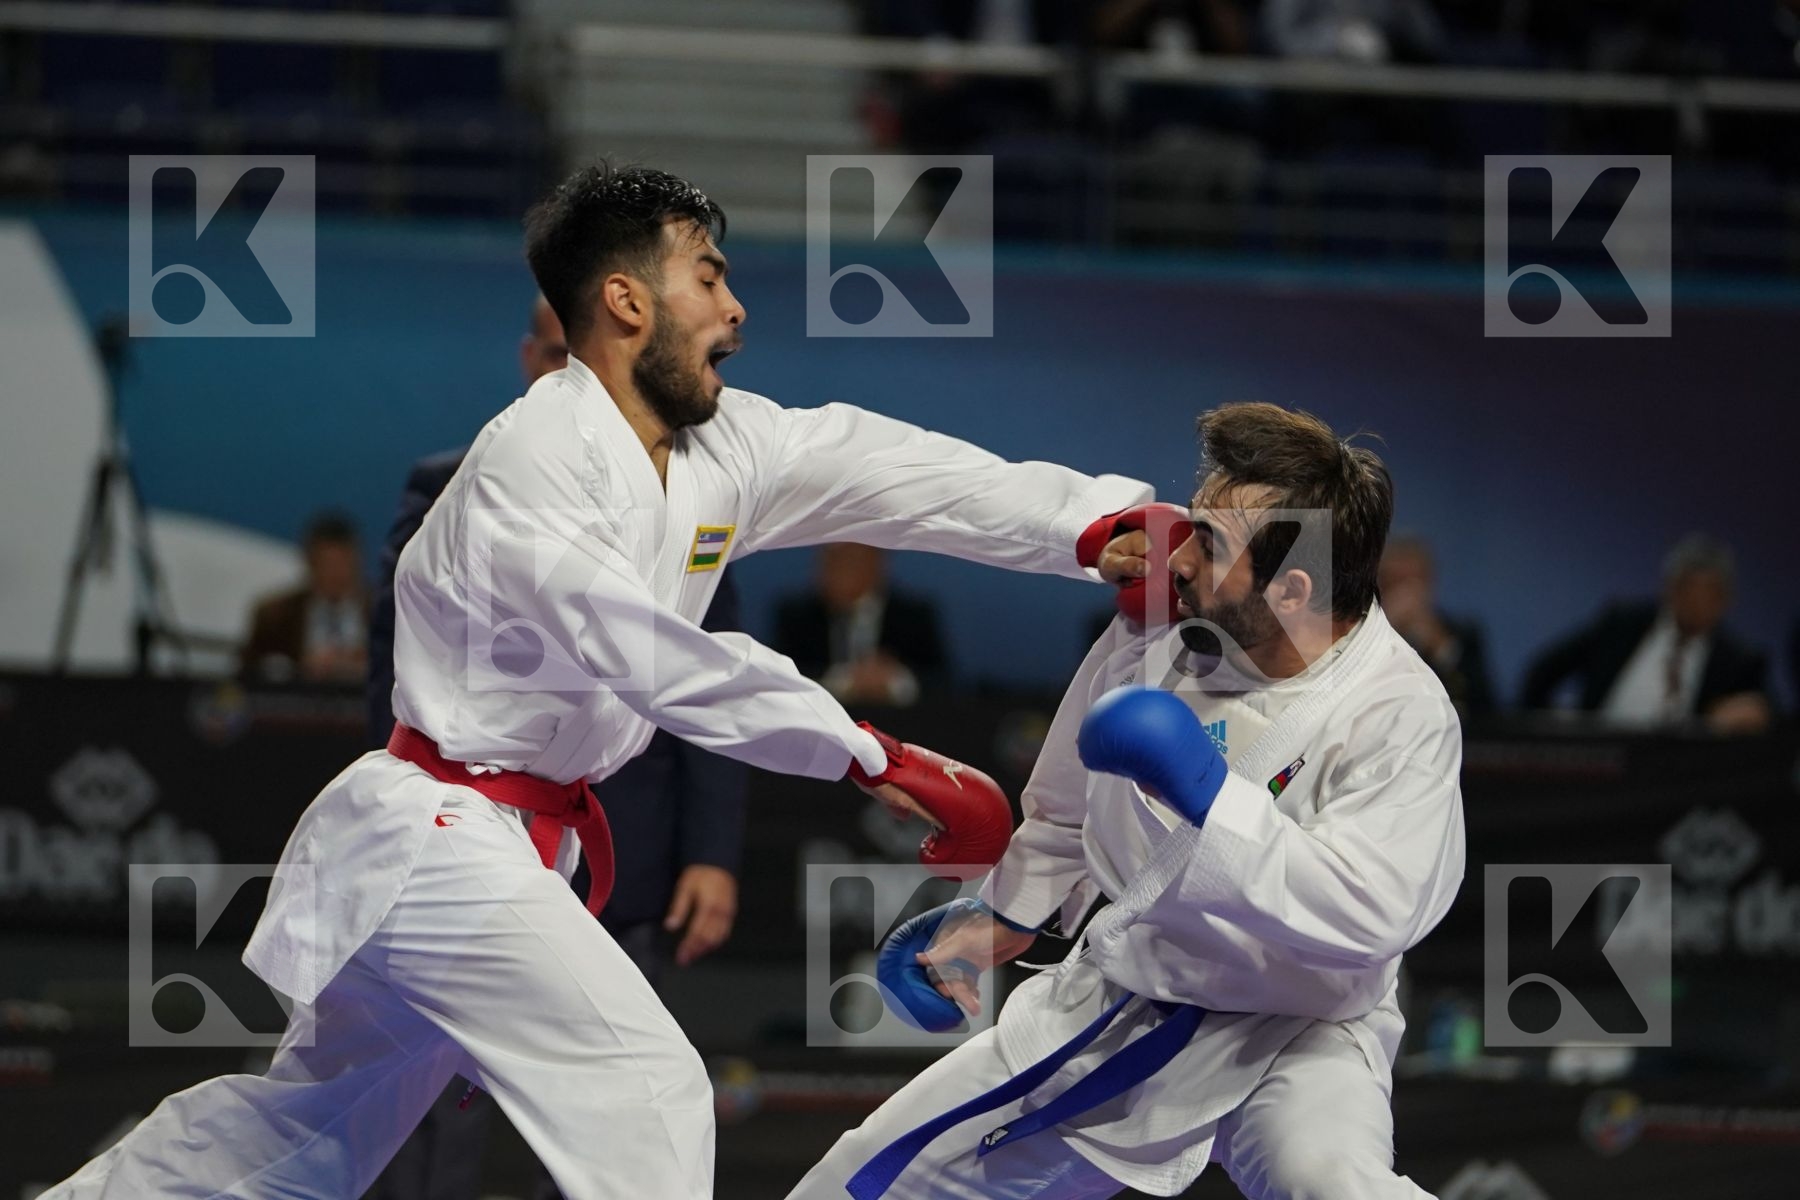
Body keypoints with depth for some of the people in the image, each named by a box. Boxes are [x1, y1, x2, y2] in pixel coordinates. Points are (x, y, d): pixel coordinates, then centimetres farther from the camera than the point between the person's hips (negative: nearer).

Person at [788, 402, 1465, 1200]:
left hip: (1291, 1035, -6)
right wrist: (1005, 915, 25)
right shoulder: (1157, 631, -7)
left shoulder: (1402, 714, -23)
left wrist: (1204, 793, -41)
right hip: (1109, 1012, 6)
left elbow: (1364, 916, -36)